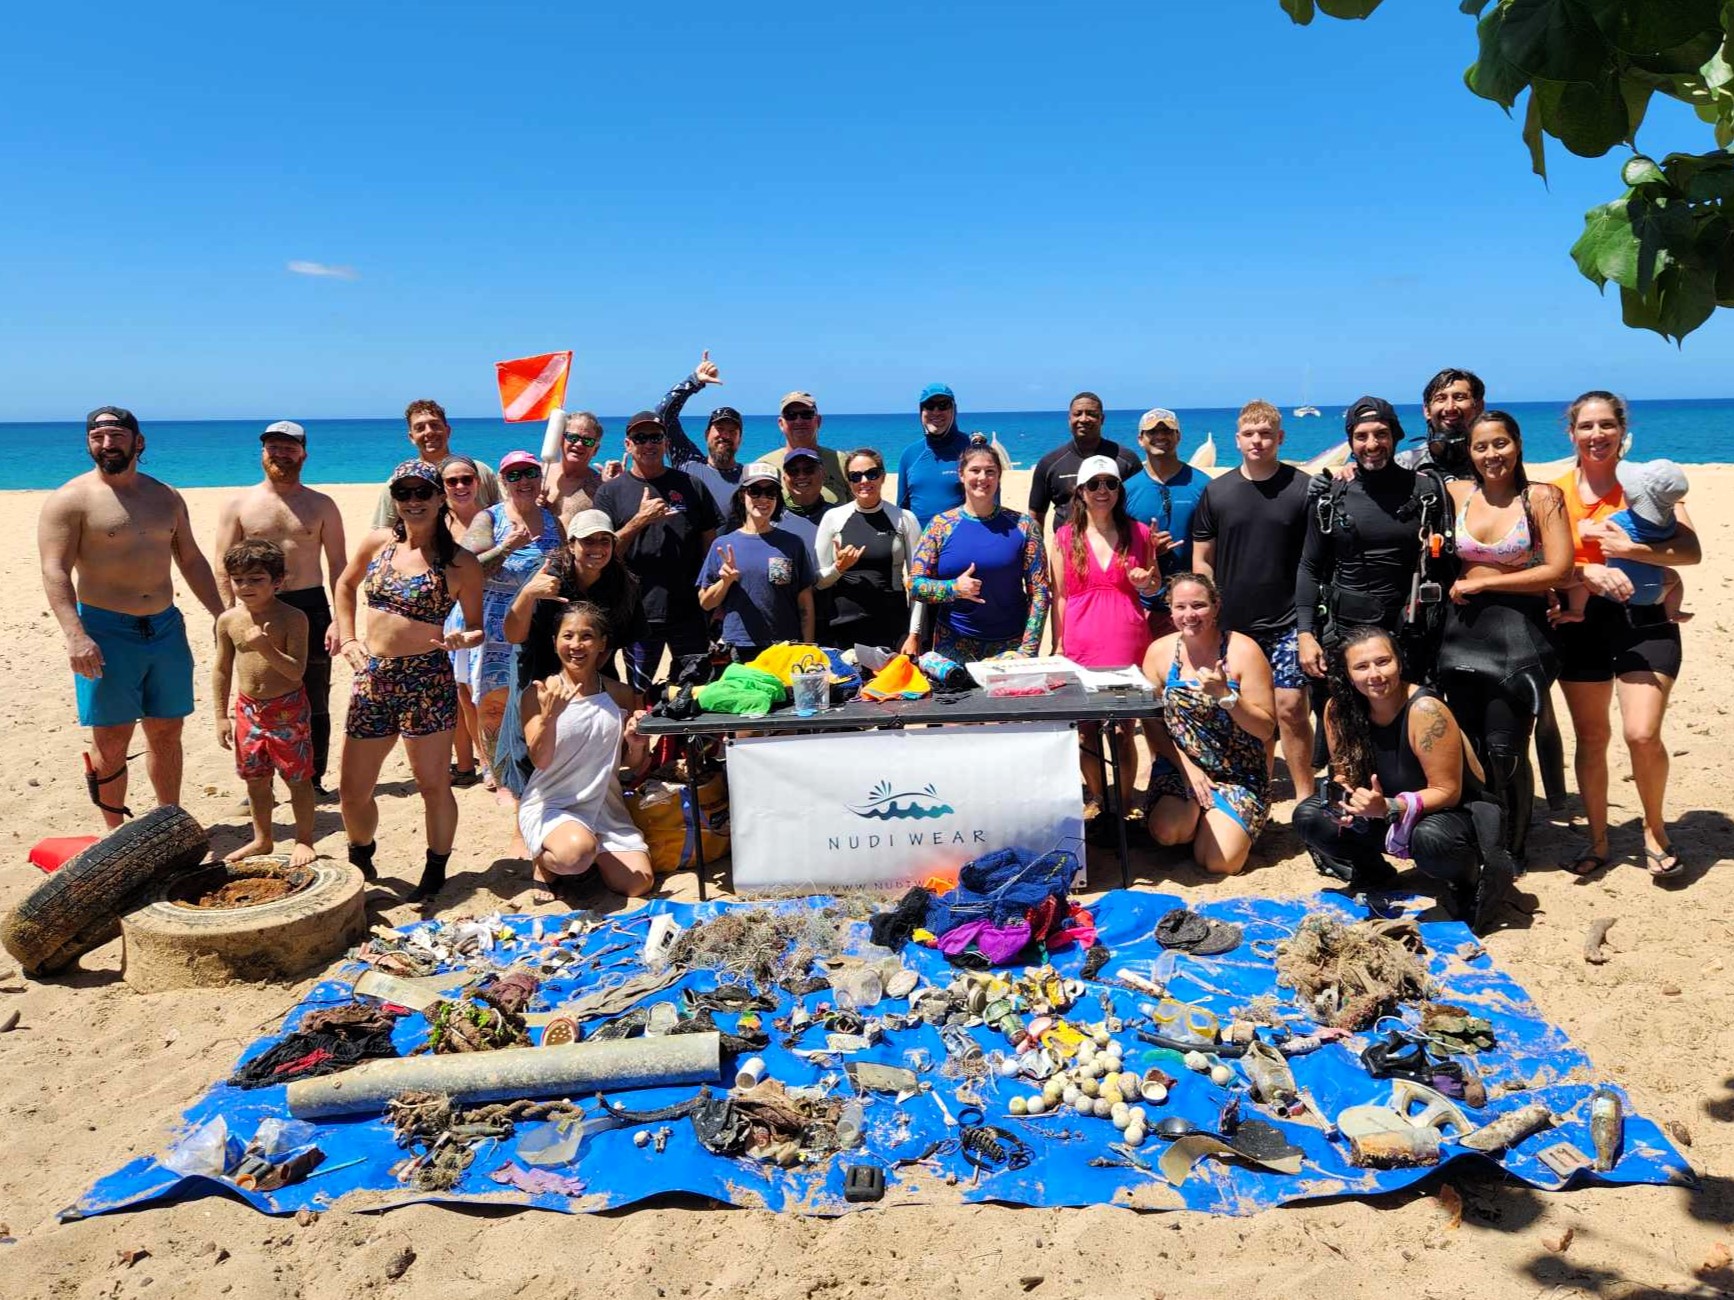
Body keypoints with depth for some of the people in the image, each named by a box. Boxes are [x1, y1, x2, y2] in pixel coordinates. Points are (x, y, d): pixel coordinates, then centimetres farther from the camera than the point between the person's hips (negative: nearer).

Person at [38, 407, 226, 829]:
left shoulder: (166, 496, 11)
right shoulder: (71, 500, -6)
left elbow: (191, 560, 17)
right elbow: (55, 571, -13)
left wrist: (222, 616, 12)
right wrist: (75, 635, -24)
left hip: (166, 628, 5)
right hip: (106, 634, -5)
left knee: (167, 733, 12)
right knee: (112, 741, -1)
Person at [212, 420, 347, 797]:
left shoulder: (321, 505, 6)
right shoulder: (238, 504, 5)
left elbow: (338, 565, 3)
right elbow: (224, 569, 2)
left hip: (311, 607, 0)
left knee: (314, 702, 6)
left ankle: (313, 780, 17)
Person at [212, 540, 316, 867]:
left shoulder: (293, 619, -15)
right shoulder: (229, 620, -1)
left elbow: (297, 672, -18)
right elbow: (221, 669, 7)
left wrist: (267, 649, -33)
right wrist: (222, 716, 7)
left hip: (288, 708, -5)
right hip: (248, 708, 5)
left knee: (297, 777, 5)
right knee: (255, 778, 16)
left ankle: (304, 840, 20)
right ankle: (262, 839, 33)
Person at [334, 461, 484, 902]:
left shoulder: (460, 563, -6)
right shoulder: (378, 542, 5)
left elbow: (477, 627, 0)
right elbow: (345, 585, 23)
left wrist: (463, 639, -23)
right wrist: (348, 639, 13)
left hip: (426, 679, -4)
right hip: (371, 678, 4)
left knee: (433, 784, 5)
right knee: (352, 790, 11)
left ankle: (435, 871, 26)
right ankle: (361, 859, 39)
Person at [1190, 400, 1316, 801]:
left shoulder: (1303, 489, 0)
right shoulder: (1217, 492, 5)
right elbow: (1202, 561, 9)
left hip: (1286, 623, -2)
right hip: (1229, 625, 2)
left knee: (1290, 707, -6)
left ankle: (1305, 796, 8)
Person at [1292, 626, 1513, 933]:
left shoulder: (1425, 711, -27)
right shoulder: (1338, 711, -12)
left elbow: (1447, 792, -23)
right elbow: (1344, 774, 0)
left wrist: (1389, 807, -37)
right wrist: (1345, 797, -23)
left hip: (1455, 813, -5)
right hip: (1385, 816, 5)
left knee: (1430, 839, -40)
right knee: (1307, 817, -14)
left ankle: (1471, 884, -5)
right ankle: (1373, 877, 11)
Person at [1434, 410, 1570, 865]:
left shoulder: (1541, 498, -4)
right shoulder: (1457, 494, 7)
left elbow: (1559, 570, -10)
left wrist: (1482, 583, -9)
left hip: (1518, 631, -4)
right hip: (1464, 630, 4)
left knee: (1504, 750, -4)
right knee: (1468, 747, 8)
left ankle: (1512, 849, 16)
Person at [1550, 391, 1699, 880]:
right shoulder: (1555, 492, 4)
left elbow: (1691, 551, -9)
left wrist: (1630, 550, -22)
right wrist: (1589, 571, -20)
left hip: (1645, 620, -2)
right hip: (1581, 623, 2)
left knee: (1642, 735, -12)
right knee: (1591, 738, 9)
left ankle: (1655, 828, 14)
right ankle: (1597, 840, 25)